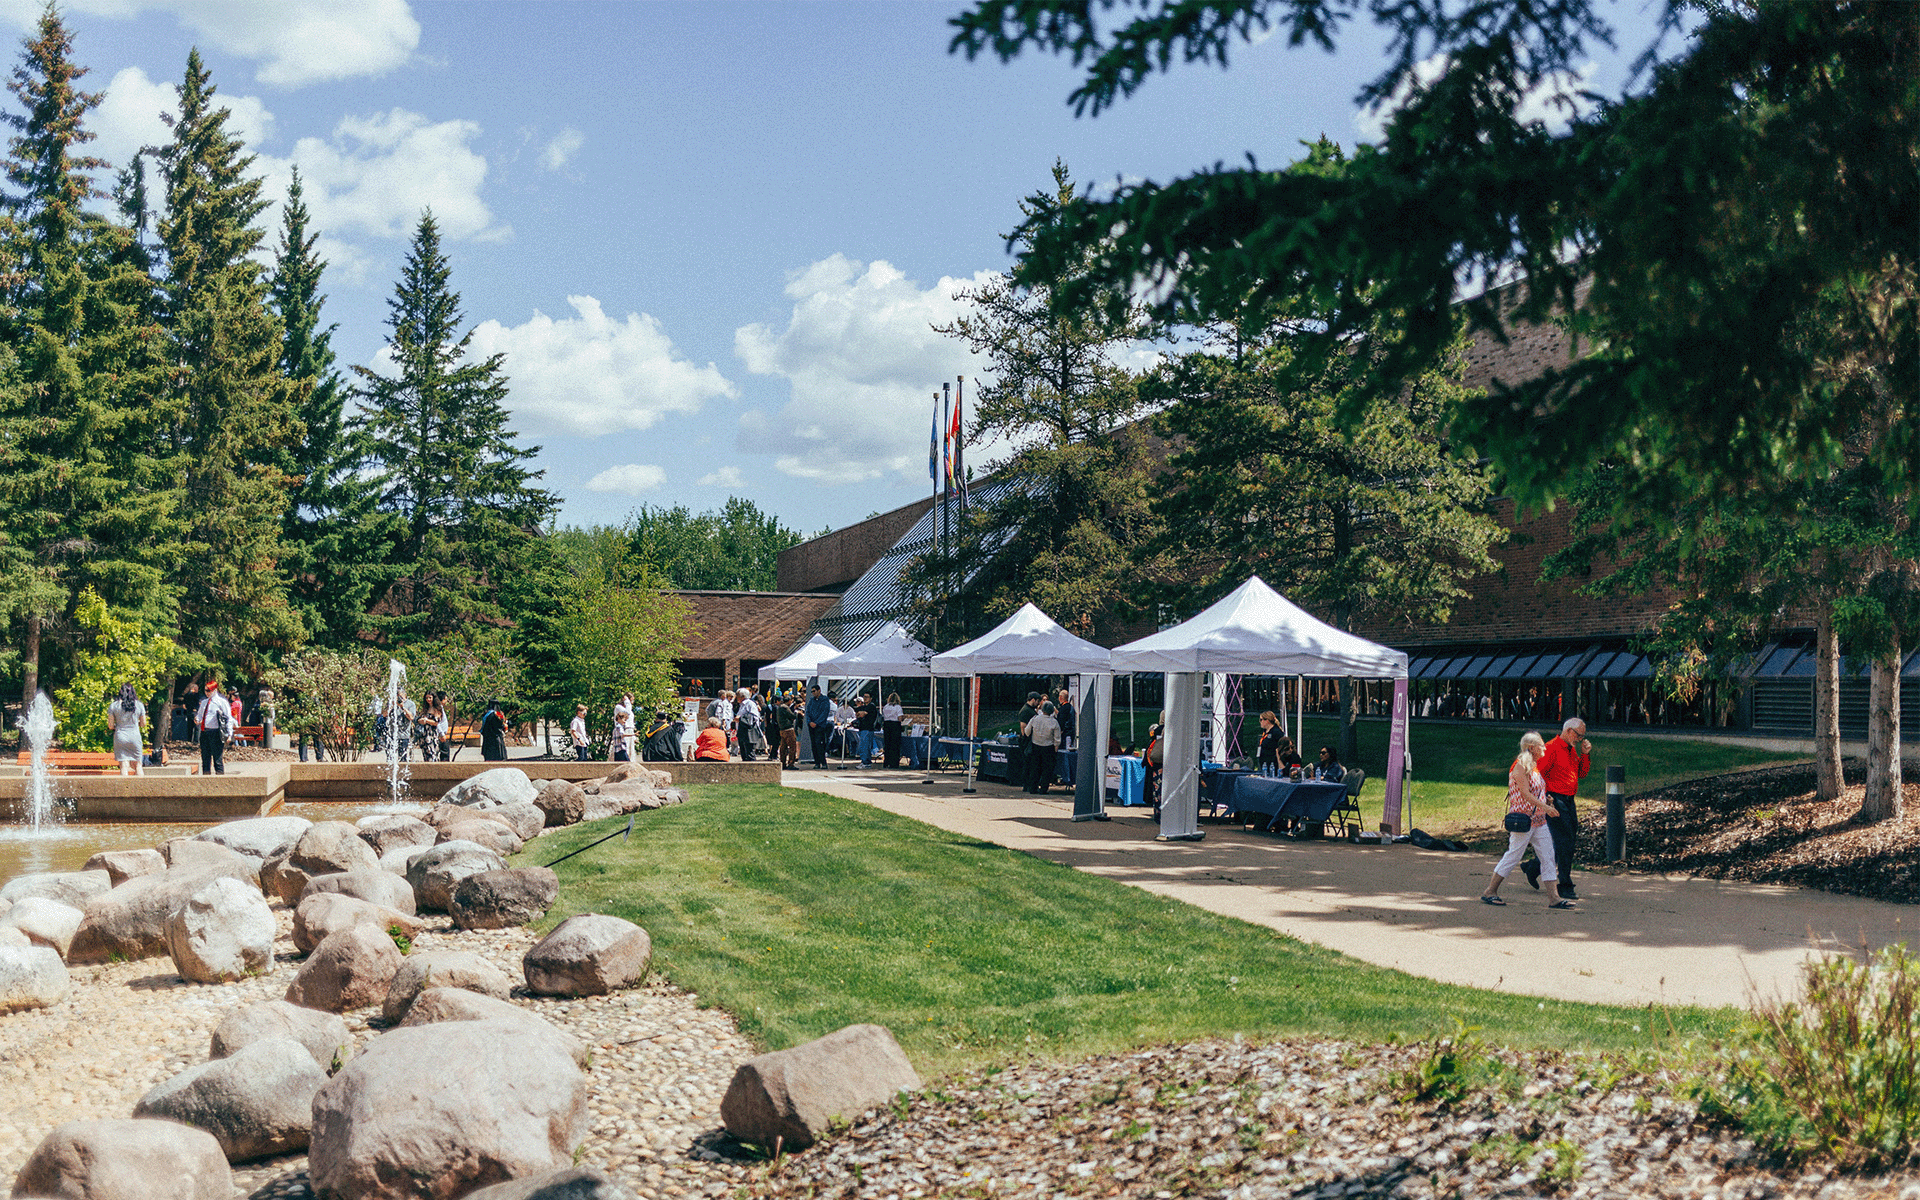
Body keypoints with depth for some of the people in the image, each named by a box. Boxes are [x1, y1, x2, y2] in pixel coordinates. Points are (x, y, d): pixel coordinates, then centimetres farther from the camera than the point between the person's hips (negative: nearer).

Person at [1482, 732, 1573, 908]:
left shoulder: (1533, 766, 16)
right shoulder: (1520, 766, -12)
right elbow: (1525, 794, -19)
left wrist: (1546, 799, 8)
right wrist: (1545, 807, -22)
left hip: (1538, 820, 9)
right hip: (1523, 819, -9)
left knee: (1548, 856, 4)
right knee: (1513, 856, -5)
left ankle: (1553, 898, 5)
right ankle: (1490, 892, 5)